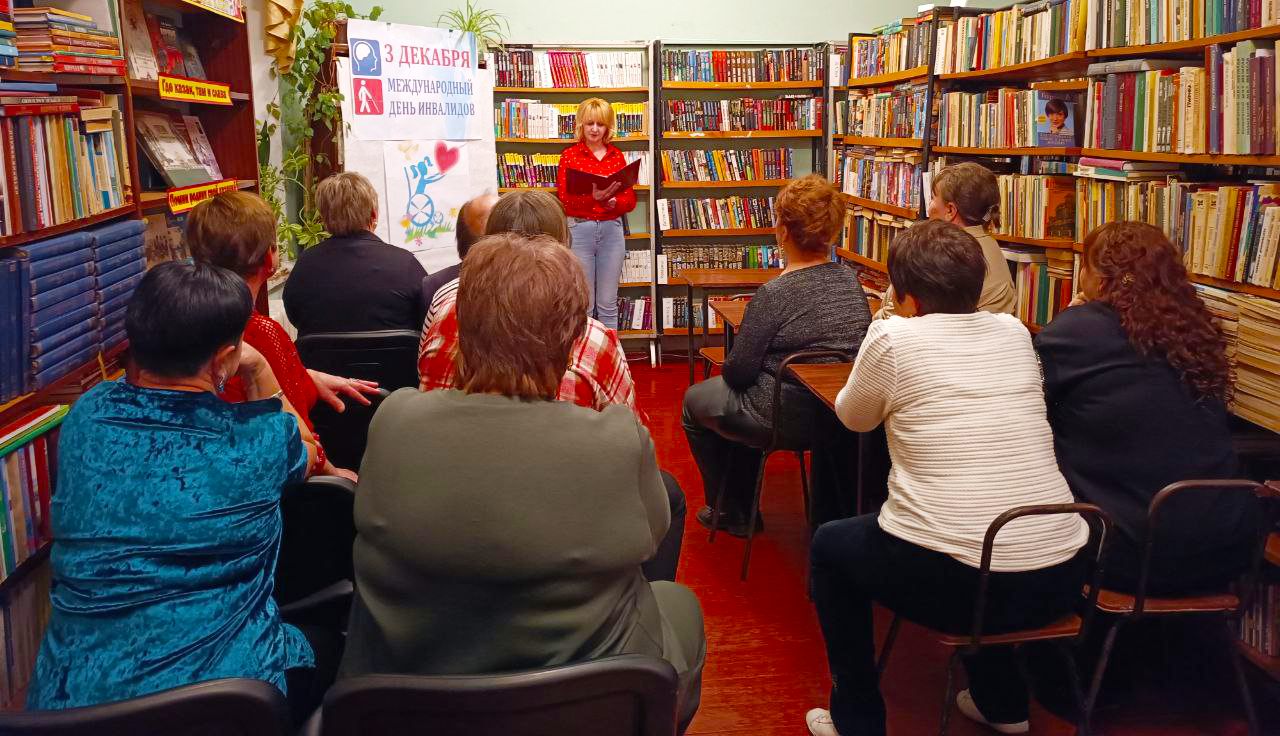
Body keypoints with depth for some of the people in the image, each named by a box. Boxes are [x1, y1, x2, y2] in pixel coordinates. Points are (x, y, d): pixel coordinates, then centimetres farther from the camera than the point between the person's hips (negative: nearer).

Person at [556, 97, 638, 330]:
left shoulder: (617, 156, 9)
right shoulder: (569, 156, 1)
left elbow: (630, 199, 8)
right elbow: (563, 200, -8)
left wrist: (614, 202, -15)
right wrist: (593, 197, -26)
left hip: (612, 229, 3)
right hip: (579, 229, -2)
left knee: (608, 304, 8)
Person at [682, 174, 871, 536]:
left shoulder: (776, 293, -25)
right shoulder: (851, 281, -5)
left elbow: (738, 371, -20)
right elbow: (856, 349, 7)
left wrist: (727, 368, 5)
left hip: (783, 422, -7)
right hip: (837, 419, 7)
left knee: (695, 401, 23)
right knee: (741, 400, 35)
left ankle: (730, 512, 33)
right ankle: (744, 508, 42)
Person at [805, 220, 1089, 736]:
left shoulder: (893, 337, -8)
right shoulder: (1014, 333, 8)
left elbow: (852, 417, 11)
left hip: (958, 582, -6)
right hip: (1058, 581, 6)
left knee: (830, 546, 22)